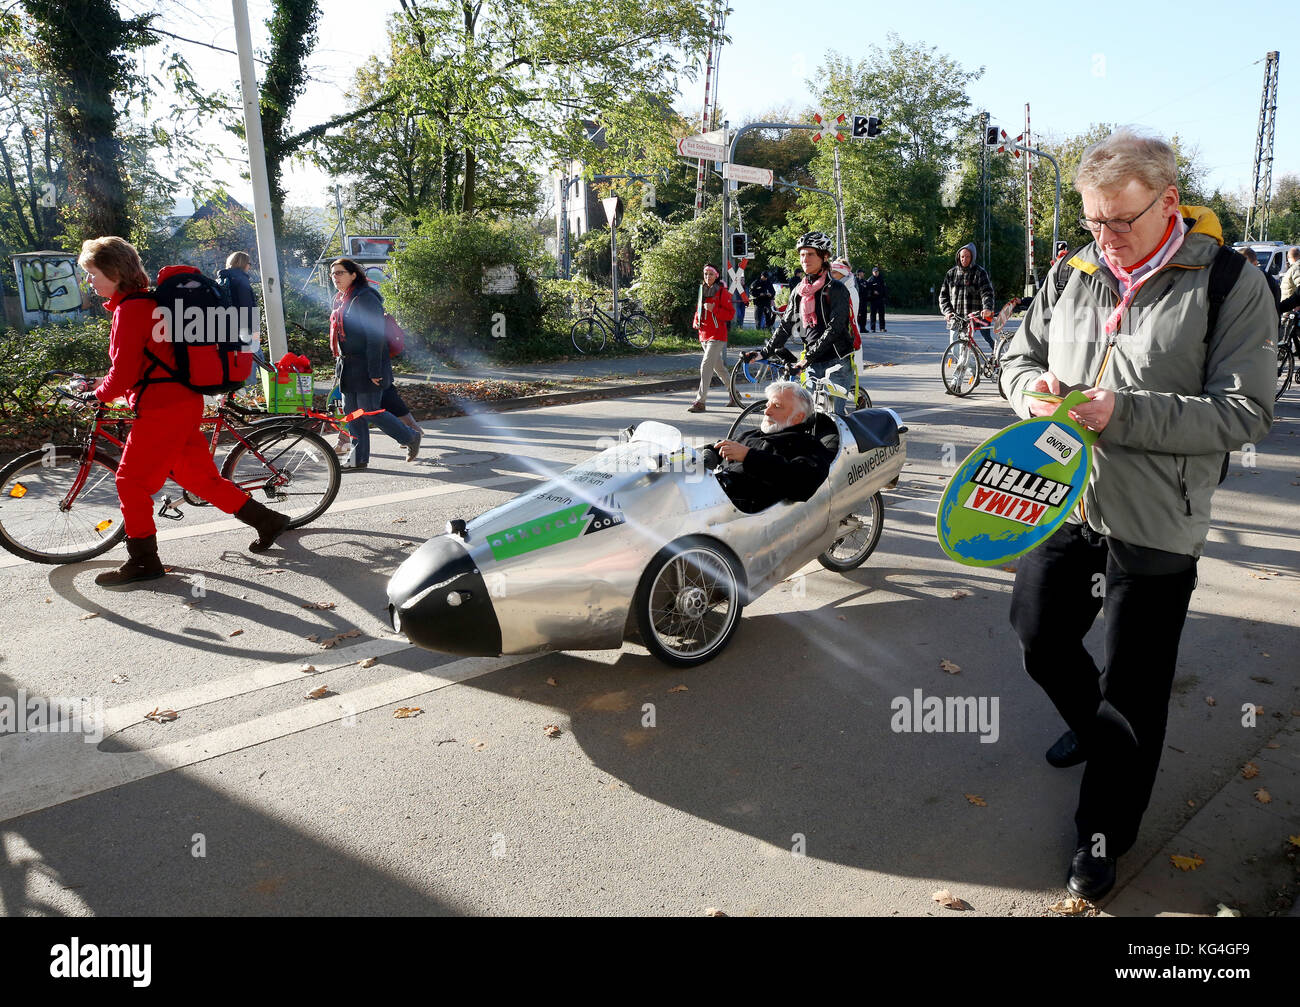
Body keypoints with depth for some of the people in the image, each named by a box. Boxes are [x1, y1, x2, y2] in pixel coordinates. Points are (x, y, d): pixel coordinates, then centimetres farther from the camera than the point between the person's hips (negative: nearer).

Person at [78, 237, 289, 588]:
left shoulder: (129, 309, -14)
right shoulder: (146, 301, 17)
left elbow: (123, 373, -16)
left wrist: (97, 395, 1)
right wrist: (105, 387, 28)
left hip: (161, 408, -10)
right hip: (184, 401, 10)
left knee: (131, 481, -1)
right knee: (198, 476, 15)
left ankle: (142, 560, 6)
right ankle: (266, 521, 18)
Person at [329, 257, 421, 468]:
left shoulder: (365, 299, -15)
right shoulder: (341, 300, 14)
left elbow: (375, 336, -20)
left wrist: (374, 371, -23)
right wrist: (341, 363, 20)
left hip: (367, 367, -9)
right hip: (348, 367, 9)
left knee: (370, 412, -5)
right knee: (352, 412, 9)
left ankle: (411, 437, 13)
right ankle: (359, 457, 17)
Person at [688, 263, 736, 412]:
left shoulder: (722, 292, -5)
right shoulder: (702, 291, 15)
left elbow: (731, 314, -10)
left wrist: (714, 309, -21)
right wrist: (696, 323, 7)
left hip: (717, 335, -8)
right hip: (704, 335, 8)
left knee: (706, 366, -15)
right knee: (718, 367, 15)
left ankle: (700, 402, -13)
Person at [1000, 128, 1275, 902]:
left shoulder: (1230, 284, -10)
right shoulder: (1073, 274, 5)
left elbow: (1245, 414, -14)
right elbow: (1021, 354, 15)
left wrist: (1125, 413, -26)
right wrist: (1033, 388, -9)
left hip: (1154, 527, -5)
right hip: (1063, 501, 5)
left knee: (1132, 694, 6)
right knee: (1042, 641, 19)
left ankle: (1105, 837, 26)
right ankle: (1090, 725, 51)